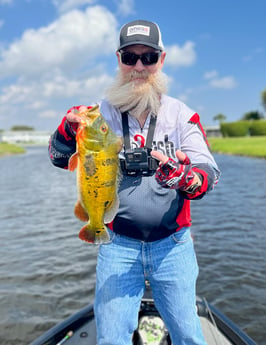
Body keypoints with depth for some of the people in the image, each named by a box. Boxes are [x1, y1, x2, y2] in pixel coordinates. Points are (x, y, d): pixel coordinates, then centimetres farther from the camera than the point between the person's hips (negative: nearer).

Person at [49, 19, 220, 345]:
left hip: (173, 244, 1)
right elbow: (59, 157, -6)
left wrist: (188, 180, -30)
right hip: (117, 245, 0)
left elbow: (209, 170, -7)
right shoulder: (102, 112, 1)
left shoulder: (180, 113, 1)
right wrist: (70, 129, -28)